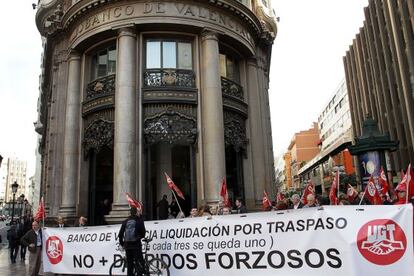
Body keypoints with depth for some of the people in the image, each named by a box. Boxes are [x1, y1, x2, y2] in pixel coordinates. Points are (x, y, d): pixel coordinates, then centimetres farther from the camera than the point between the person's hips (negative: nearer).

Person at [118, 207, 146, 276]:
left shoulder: (125, 222, 5)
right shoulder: (139, 221, -5)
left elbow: (120, 234, 6)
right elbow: (143, 232, -3)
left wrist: (122, 243, 20)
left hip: (127, 245, 4)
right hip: (136, 244, -4)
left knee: (129, 262, 12)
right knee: (139, 261, 0)